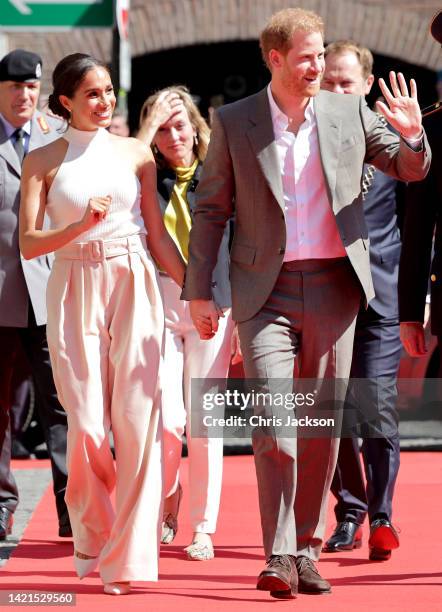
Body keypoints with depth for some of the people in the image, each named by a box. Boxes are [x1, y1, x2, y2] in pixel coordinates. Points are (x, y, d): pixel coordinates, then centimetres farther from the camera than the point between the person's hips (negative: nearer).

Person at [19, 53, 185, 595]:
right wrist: (82, 224, -16)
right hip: (75, 291, -1)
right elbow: (28, 244, -2)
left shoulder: (135, 154, 10)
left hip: (133, 287, 1)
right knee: (87, 424, -6)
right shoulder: (43, 162, 6)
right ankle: (91, 535, 18)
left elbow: (157, 235, 13)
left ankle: (128, 555, -5)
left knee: (136, 417, -9)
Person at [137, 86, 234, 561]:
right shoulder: (147, 179, 5)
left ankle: (202, 529, 8)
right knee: (167, 420, -8)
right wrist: (148, 128, -12)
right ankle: (166, 500, 22)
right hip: (157, 307, 0)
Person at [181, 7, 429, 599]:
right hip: (265, 291, -2)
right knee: (273, 421, -13)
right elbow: (211, 209, 6)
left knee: (323, 424, 6)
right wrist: (198, 290, 2)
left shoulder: (350, 113, 5)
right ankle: (279, 557, -11)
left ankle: (307, 551, 17)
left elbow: (410, 171, 14)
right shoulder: (233, 122, 1)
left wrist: (412, 135, -9)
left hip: (333, 287, 2)